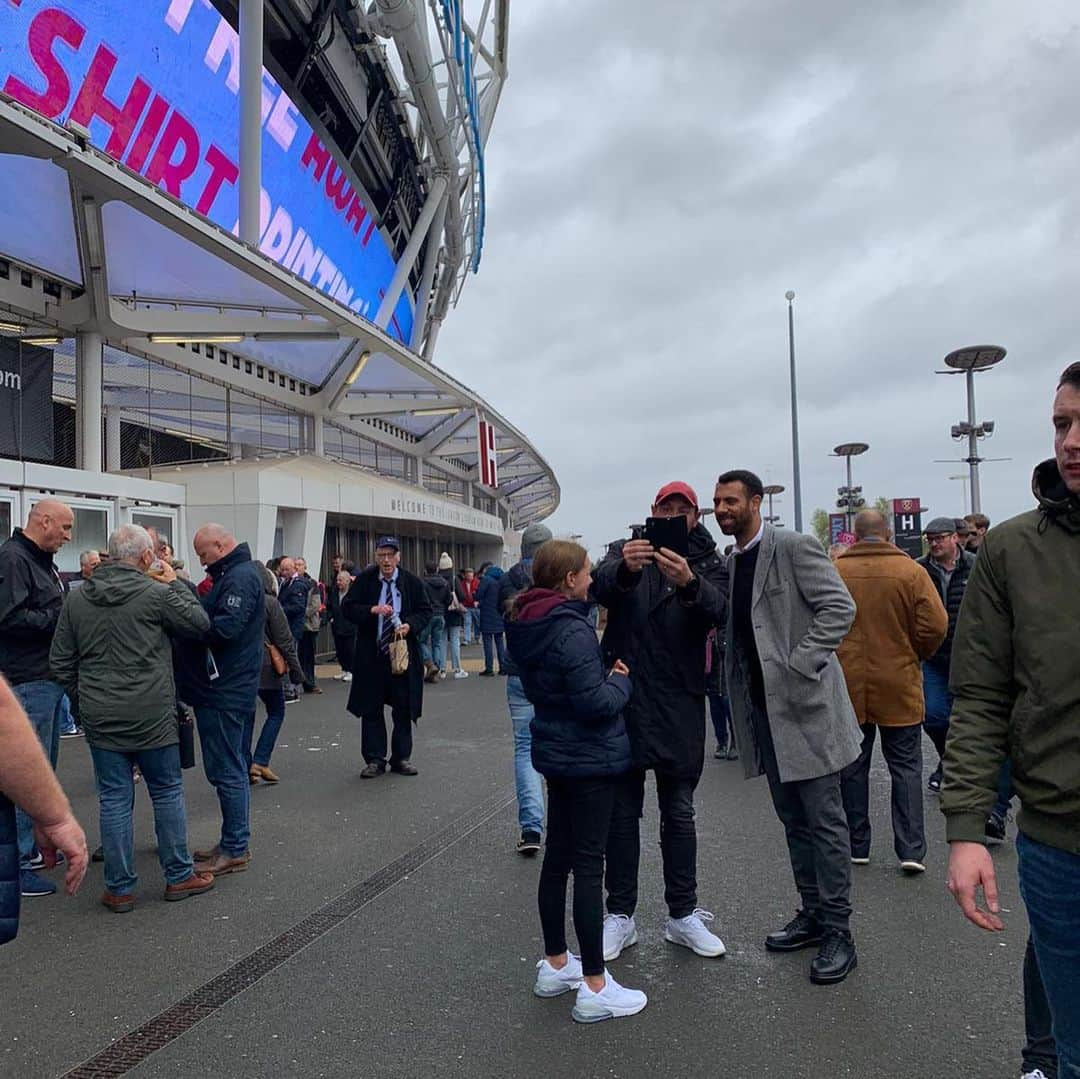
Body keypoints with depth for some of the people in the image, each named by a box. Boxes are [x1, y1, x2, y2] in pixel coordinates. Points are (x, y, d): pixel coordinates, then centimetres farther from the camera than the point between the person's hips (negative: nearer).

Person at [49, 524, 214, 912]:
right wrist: (175, 583, 6)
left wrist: (84, 698, 18)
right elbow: (201, 624, -1)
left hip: (100, 719, 4)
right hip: (151, 717, -4)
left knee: (114, 799, 10)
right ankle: (179, 876, 21)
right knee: (168, 793, 11)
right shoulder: (156, 593, -13)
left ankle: (119, 888, 18)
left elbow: (60, 662, 8)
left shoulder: (77, 599, 4)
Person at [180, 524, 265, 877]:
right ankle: (233, 843, 27)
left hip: (226, 692, -11)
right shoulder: (234, 574, 18)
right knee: (230, 769, 17)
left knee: (228, 771, -3)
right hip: (224, 688, 11)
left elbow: (225, 628, -26)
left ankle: (235, 849, 7)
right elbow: (214, 619, 16)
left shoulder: (240, 577, -15)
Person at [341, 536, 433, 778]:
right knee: (371, 709, 5)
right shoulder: (364, 581, 0)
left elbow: (425, 611, 4)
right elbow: (347, 608, -3)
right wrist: (372, 610, -19)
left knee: (403, 708, 7)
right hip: (371, 655, 0)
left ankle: (401, 758, 20)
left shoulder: (412, 582, 1)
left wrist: (410, 625, -15)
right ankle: (374, 760, 16)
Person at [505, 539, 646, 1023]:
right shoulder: (573, 630, -23)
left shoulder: (528, 625, 5)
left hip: (555, 752, 9)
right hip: (590, 757, -9)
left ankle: (555, 965, 31)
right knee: (588, 865, -1)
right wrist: (621, 680, -6)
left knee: (558, 856, 17)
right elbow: (595, 702, -26)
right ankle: (594, 988, 9)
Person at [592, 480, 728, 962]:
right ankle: (620, 914, 22)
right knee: (622, 810, 9)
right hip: (625, 696, 0)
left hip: (680, 705, 1)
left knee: (679, 814, 11)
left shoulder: (707, 564, 4)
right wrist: (625, 569, -41)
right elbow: (602, 588, -18)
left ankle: (683, 915, 26)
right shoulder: (625, 551, 4)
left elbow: (717, 609, -17)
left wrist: (689, 582, -39)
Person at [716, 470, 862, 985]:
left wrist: (798, 666, -21)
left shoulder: (793, 547, -10)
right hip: (763, 710, 8)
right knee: (792, 818, 17)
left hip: (803, 705, -8)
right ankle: (812, 913, 30)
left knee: (824, 819, 1)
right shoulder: (730, 562, 13)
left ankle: (838, 931, 13)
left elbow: (840, 607, -17)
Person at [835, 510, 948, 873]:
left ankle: (856, 847, 19)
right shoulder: (910, 571, -7)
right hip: (899, 685, -1)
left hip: (847, 684, 1)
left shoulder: (834, 572, -5)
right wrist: (915, 657, 8)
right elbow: (935, 626, -10)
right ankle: (911, 850, 6)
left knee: (852, 766, 11)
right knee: (905, 767, 10)